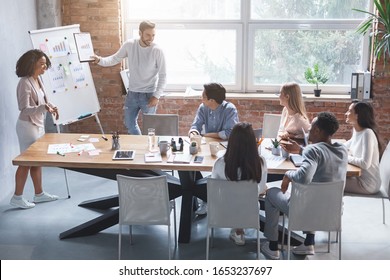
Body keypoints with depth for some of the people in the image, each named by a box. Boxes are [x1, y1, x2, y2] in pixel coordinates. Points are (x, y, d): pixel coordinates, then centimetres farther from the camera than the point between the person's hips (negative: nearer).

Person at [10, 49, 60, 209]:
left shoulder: (38, 79, 5)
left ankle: (39, 193, 25)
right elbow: (25, 109, -27)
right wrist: (43, 108, -39)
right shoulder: (25, 83, -22)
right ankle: (17, 197, 9)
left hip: (38, 124, 9)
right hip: (28, 126, -9)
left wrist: (50, 106, 3)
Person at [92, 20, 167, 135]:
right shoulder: (129, 45, -6)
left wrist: (157, 96, -16)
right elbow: (115, 59, 7)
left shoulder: (157, 51, -15)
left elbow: (163, 76, -10)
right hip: (132, 93, 4)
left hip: (149, 95, -4)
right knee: (129, 123, 18)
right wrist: (100, 60, -11)